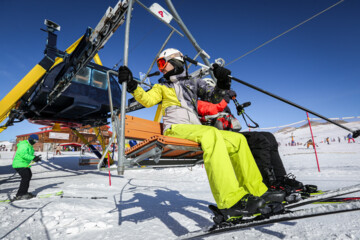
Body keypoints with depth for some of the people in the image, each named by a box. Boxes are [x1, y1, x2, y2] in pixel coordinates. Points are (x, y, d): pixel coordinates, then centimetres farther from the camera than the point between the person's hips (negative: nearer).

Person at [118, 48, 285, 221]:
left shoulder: (194, 82, 25)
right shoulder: (162, 87, 24)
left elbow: (214, 97, 15)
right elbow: (148, 100, 7)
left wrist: (222, 84, -4)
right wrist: (132, 85, -7)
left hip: (196, 130, 4)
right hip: (175, 129, -4)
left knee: (238, 139, -9)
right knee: (210, 133, -34)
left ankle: (256, 193, -3)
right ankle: (230, 202, -40)